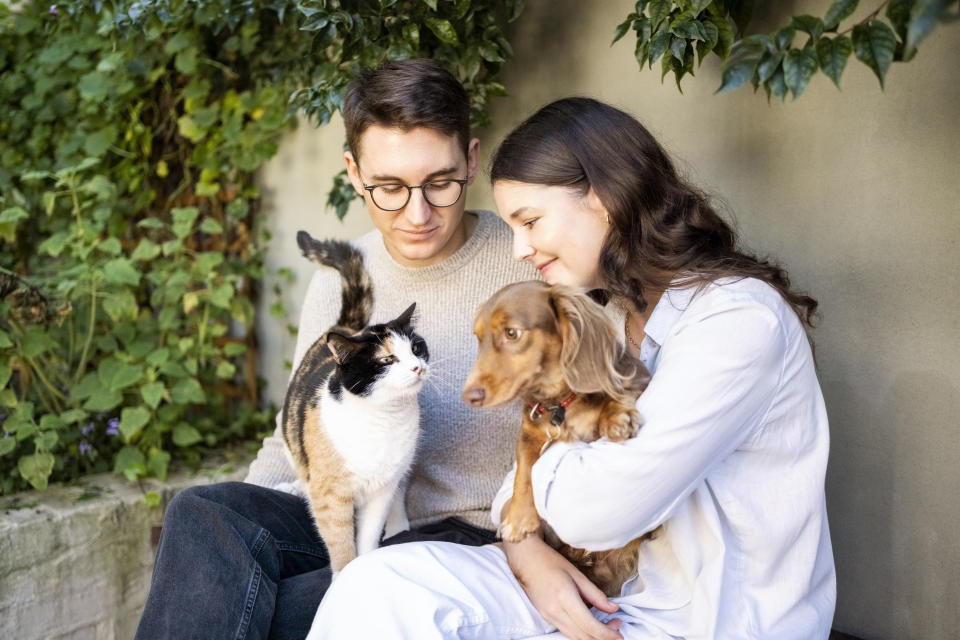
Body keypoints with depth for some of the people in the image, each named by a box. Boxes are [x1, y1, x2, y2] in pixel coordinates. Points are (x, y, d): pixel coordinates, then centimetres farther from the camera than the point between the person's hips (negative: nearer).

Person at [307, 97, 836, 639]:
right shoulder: (605, 315, 9)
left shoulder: (738, 319, -19)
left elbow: (595, 509, -24)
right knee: (380, 587, -15)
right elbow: (531, 473, 10)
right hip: (606, 595, 7)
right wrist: (527, 552, -11)